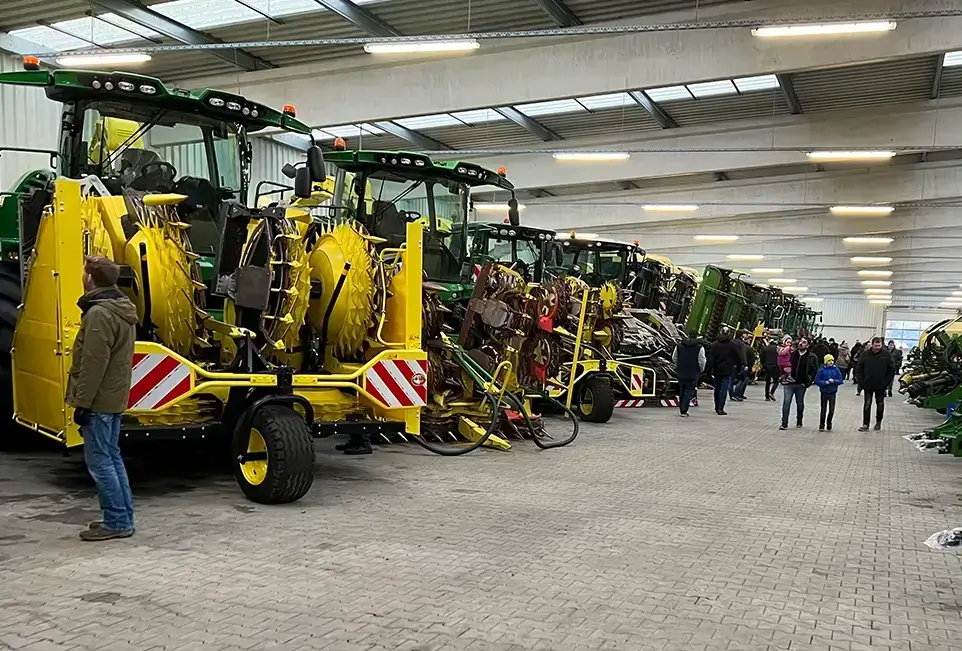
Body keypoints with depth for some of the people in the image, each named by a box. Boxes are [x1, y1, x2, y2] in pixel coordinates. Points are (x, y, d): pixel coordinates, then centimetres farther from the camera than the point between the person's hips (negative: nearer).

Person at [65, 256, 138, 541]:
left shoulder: (99, 314, -18)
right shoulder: (122, 309, 14)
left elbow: (93, 364, -22)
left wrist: (82, 402, -18)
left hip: (99, 401, -10)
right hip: (114, 398, 10)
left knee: (99, 461, -4)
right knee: (112, 458, 14)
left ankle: (117, 522, 0)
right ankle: (123, 518, 18)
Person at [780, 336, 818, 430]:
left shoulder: (811, 357, -2)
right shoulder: (792, 353, 1)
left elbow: (815, 370, 2)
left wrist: (808, 382, -5)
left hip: (801, 384, 0)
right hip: (789, 383, 0)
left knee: (800, 404, 13)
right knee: (786, 402, -8)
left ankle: (799, 422, 30)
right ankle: (784, 423, -6)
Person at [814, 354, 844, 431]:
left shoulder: (836, 370, 0)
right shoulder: (822, 370, -5)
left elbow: (841, 380, 0)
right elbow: (817, 380, -6)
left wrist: (834, 381, -17)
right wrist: (825, 382, -19)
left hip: (832, 392, 1)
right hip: (824, 392, -1)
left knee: (831, 410, 4)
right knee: (823, 409, 5)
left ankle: (829, 424, 22)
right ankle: (821, 425, 15)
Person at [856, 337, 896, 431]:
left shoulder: (886, 355, -5)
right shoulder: (865, 354, -4)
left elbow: (892, 369, 0)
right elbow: (859, 369, 3)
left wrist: (886, 382, -5)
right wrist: (862, 381, -4)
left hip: (881, 385, 0)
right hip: (868, 385, 0)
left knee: (880, 404, 12)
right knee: (867, 404, -1)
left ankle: (878, 422, 27)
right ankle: (865, 424, 0)